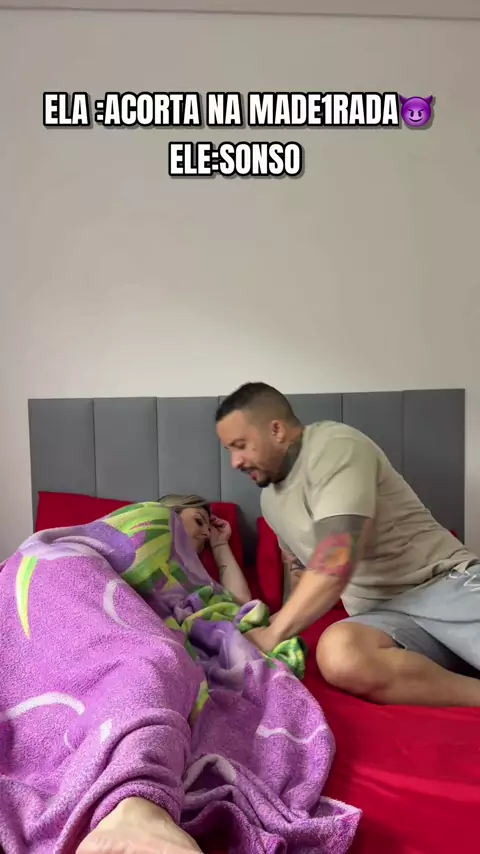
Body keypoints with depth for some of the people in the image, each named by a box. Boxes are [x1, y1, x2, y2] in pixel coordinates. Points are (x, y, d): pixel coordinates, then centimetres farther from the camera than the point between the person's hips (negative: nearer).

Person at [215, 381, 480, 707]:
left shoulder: (336, 447, -12)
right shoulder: (271, 499, 15)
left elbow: (336, 563, -22)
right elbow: (301, 569, 29)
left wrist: (273, 634, -16)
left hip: (446, 582, -6)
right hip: (383, 614, 7)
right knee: (339, 653, -31)